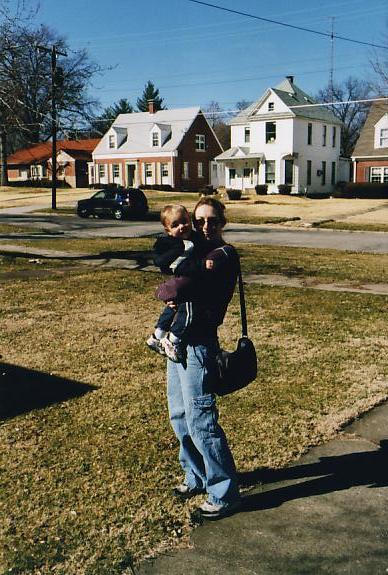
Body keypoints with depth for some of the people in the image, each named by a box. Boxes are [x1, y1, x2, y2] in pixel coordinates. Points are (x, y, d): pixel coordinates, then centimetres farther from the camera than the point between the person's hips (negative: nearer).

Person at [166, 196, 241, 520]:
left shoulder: (225, 255, -9)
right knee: (179, 415, 17)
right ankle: (197, 477, 35)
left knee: (200, 420, -4)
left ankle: (225, 494, 10)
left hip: (199, 344, -9)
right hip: (178, 339, 9)